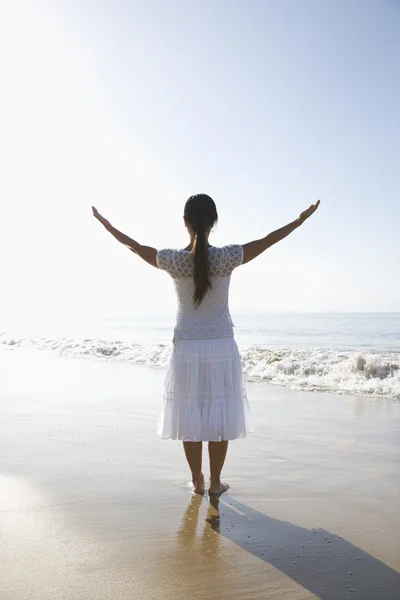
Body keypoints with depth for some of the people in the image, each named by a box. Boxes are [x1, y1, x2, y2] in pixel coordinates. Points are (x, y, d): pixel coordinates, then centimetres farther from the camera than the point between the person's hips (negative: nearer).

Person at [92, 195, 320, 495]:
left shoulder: (174, 260, -10)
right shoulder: (227, 257, -13)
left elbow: (136, 247, 5)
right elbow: (266, 241, 0)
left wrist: (105, 223, 21)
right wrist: (301, 220, 14)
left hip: (187, 349, 1)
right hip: (221, 348, -1)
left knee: (190, 415, 11)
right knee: (219, 416, 10)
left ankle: (197, 481, 24)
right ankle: (215, 483, 20)